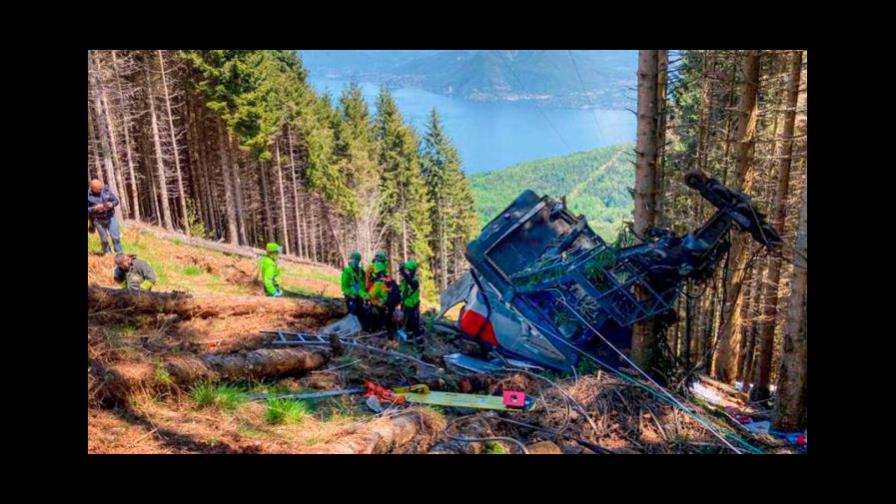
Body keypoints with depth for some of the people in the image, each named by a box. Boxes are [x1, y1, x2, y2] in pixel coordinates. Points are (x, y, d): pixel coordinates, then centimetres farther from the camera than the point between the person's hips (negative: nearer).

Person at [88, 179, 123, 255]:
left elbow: (116, 200, 1)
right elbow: (88, 210, -9)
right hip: (98, 220, -1)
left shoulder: (106, 190, -6)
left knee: (115, 237, 0)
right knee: (104, 239, 8)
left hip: (110, 218, 1)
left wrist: (111, 204, -19)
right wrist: (95, 208, -26)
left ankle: (120, 254, 11)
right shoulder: (88, 195, -11)